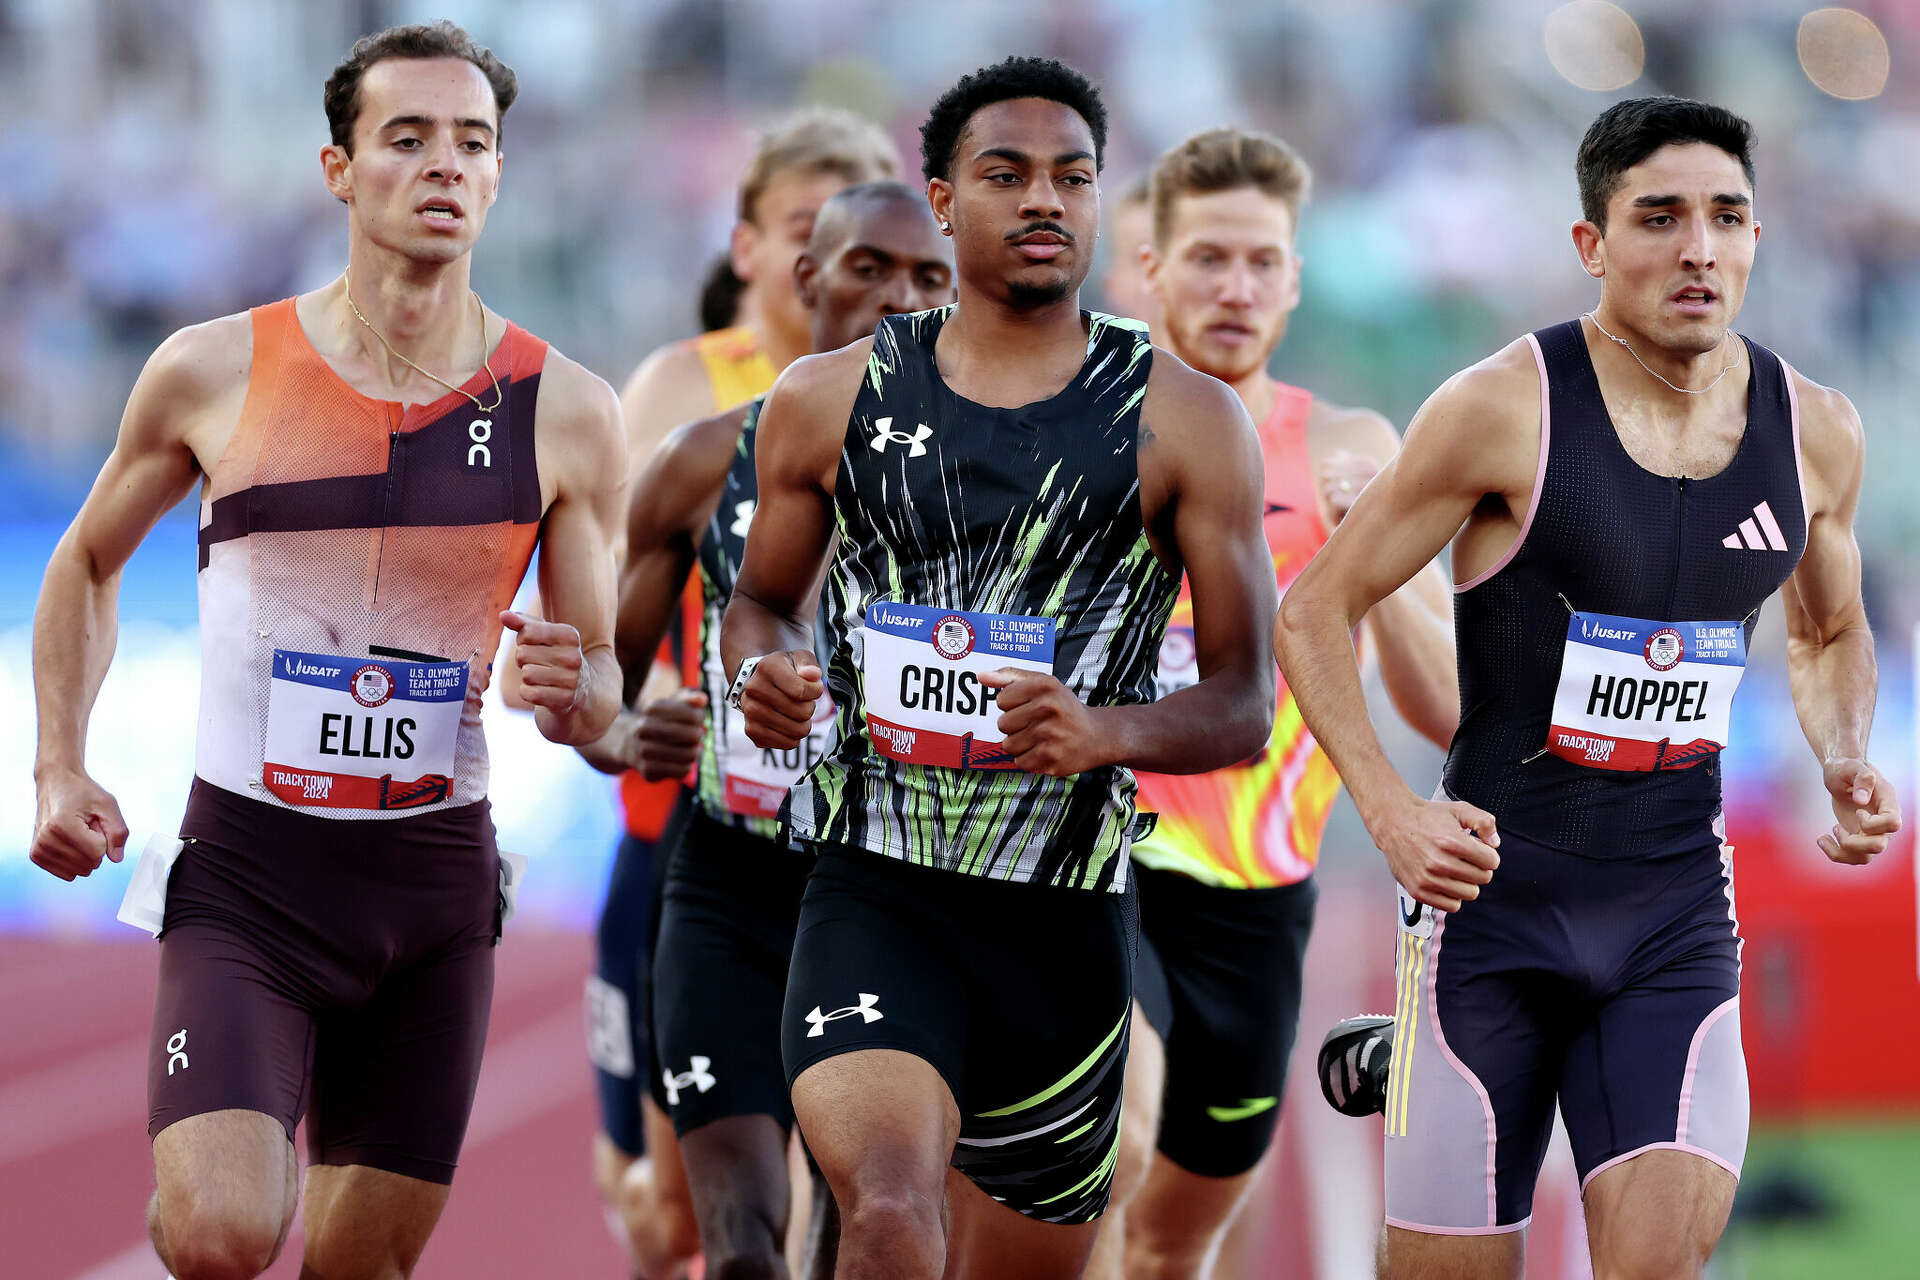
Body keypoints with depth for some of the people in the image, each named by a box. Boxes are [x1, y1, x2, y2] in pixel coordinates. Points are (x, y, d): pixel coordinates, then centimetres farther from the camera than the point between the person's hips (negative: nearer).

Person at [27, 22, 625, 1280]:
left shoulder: (566, 414, -2)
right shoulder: (215, 374, -4)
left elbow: (604, 691, 7)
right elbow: (88, 565, 14)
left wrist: (574, 694, -17)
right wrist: (60, 766, 2)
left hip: (436, 890, 2)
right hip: (246, 872, -2)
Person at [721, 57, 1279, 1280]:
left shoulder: (1186, 422, 2)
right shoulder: (831, 400, 5)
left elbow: (1245, 706, 2)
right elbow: (765, 600, 21)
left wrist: (1108, 731, -20)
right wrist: (764, 670, -4)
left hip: (1069, 914, 1)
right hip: (875, 892, -1)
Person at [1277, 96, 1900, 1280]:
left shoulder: (1815, 432, 3)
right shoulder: (1506, 410, -11)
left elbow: (1830, 635, 22)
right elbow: (1315, 613, -5)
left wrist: (1848, 763, 2)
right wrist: (1391, 816, -17)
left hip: (1677, 915, 3)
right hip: (1497, 900, -3)